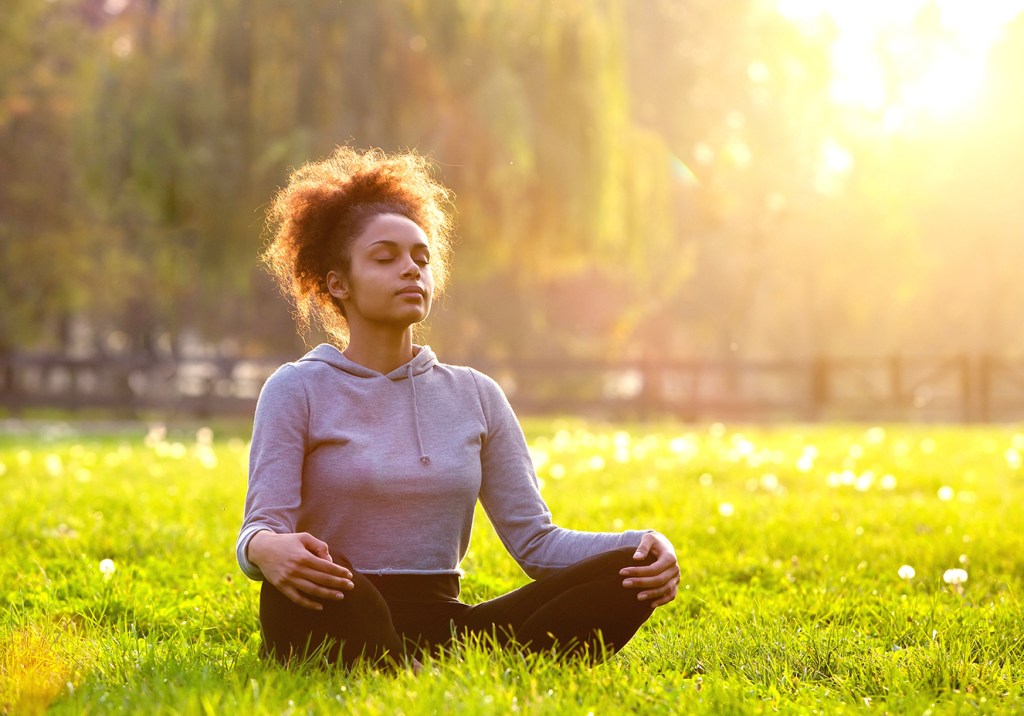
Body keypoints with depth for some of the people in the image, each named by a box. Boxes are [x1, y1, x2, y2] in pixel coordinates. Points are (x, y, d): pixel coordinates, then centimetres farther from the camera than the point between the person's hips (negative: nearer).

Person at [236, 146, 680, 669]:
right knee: (302, 575, -39)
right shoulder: (298, 390, 3)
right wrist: (266, 549, -34)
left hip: (445, 629, 4)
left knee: (629, 571, -18)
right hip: (340, 626, -4)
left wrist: (642, 546, -10)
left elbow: (534, 537, 9)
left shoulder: (475, 395, 14)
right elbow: (262, 530, -7)